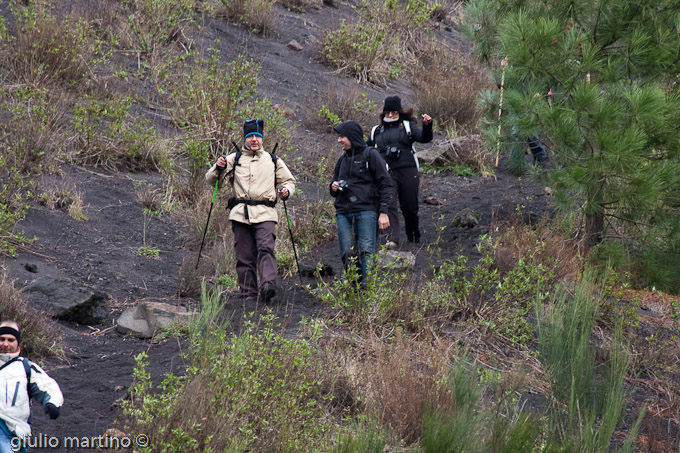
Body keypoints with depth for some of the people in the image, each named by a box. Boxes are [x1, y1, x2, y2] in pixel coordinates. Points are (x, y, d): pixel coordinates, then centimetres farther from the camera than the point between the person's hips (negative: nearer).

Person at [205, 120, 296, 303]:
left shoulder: (273, 161, 18)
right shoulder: (234, 159, 15)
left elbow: (289, 180, 28)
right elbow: (212, 181, 13)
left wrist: (286, 190, 5)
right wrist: (219, 169, -8)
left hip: (265, 214, -1)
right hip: (240, 213, 1)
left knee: (266, 249, -21)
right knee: (244, 256, -2)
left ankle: (268, 285, -36)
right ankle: (249, 293, 3)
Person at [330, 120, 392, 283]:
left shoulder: (370, 155, 1)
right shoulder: (343, 160, 20)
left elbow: (385, 184, -2)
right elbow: (335, 184, 33)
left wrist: (383, 212, -10)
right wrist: (334, 188, 6)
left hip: (366, 210, -6)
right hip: (343, 212, 6)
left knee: (366, 251, -12)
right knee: (346, 253, -2)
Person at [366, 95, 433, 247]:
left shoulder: (407, 126, 11)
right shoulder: (377, 131, 18)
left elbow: (424, 138, -2)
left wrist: (427, 126, -20)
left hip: (407, 172, -1)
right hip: (387, 174, 1)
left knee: (410, 207, 5)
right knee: (389, 205, -17)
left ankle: (414, 237, 25)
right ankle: (392, 238, -24)